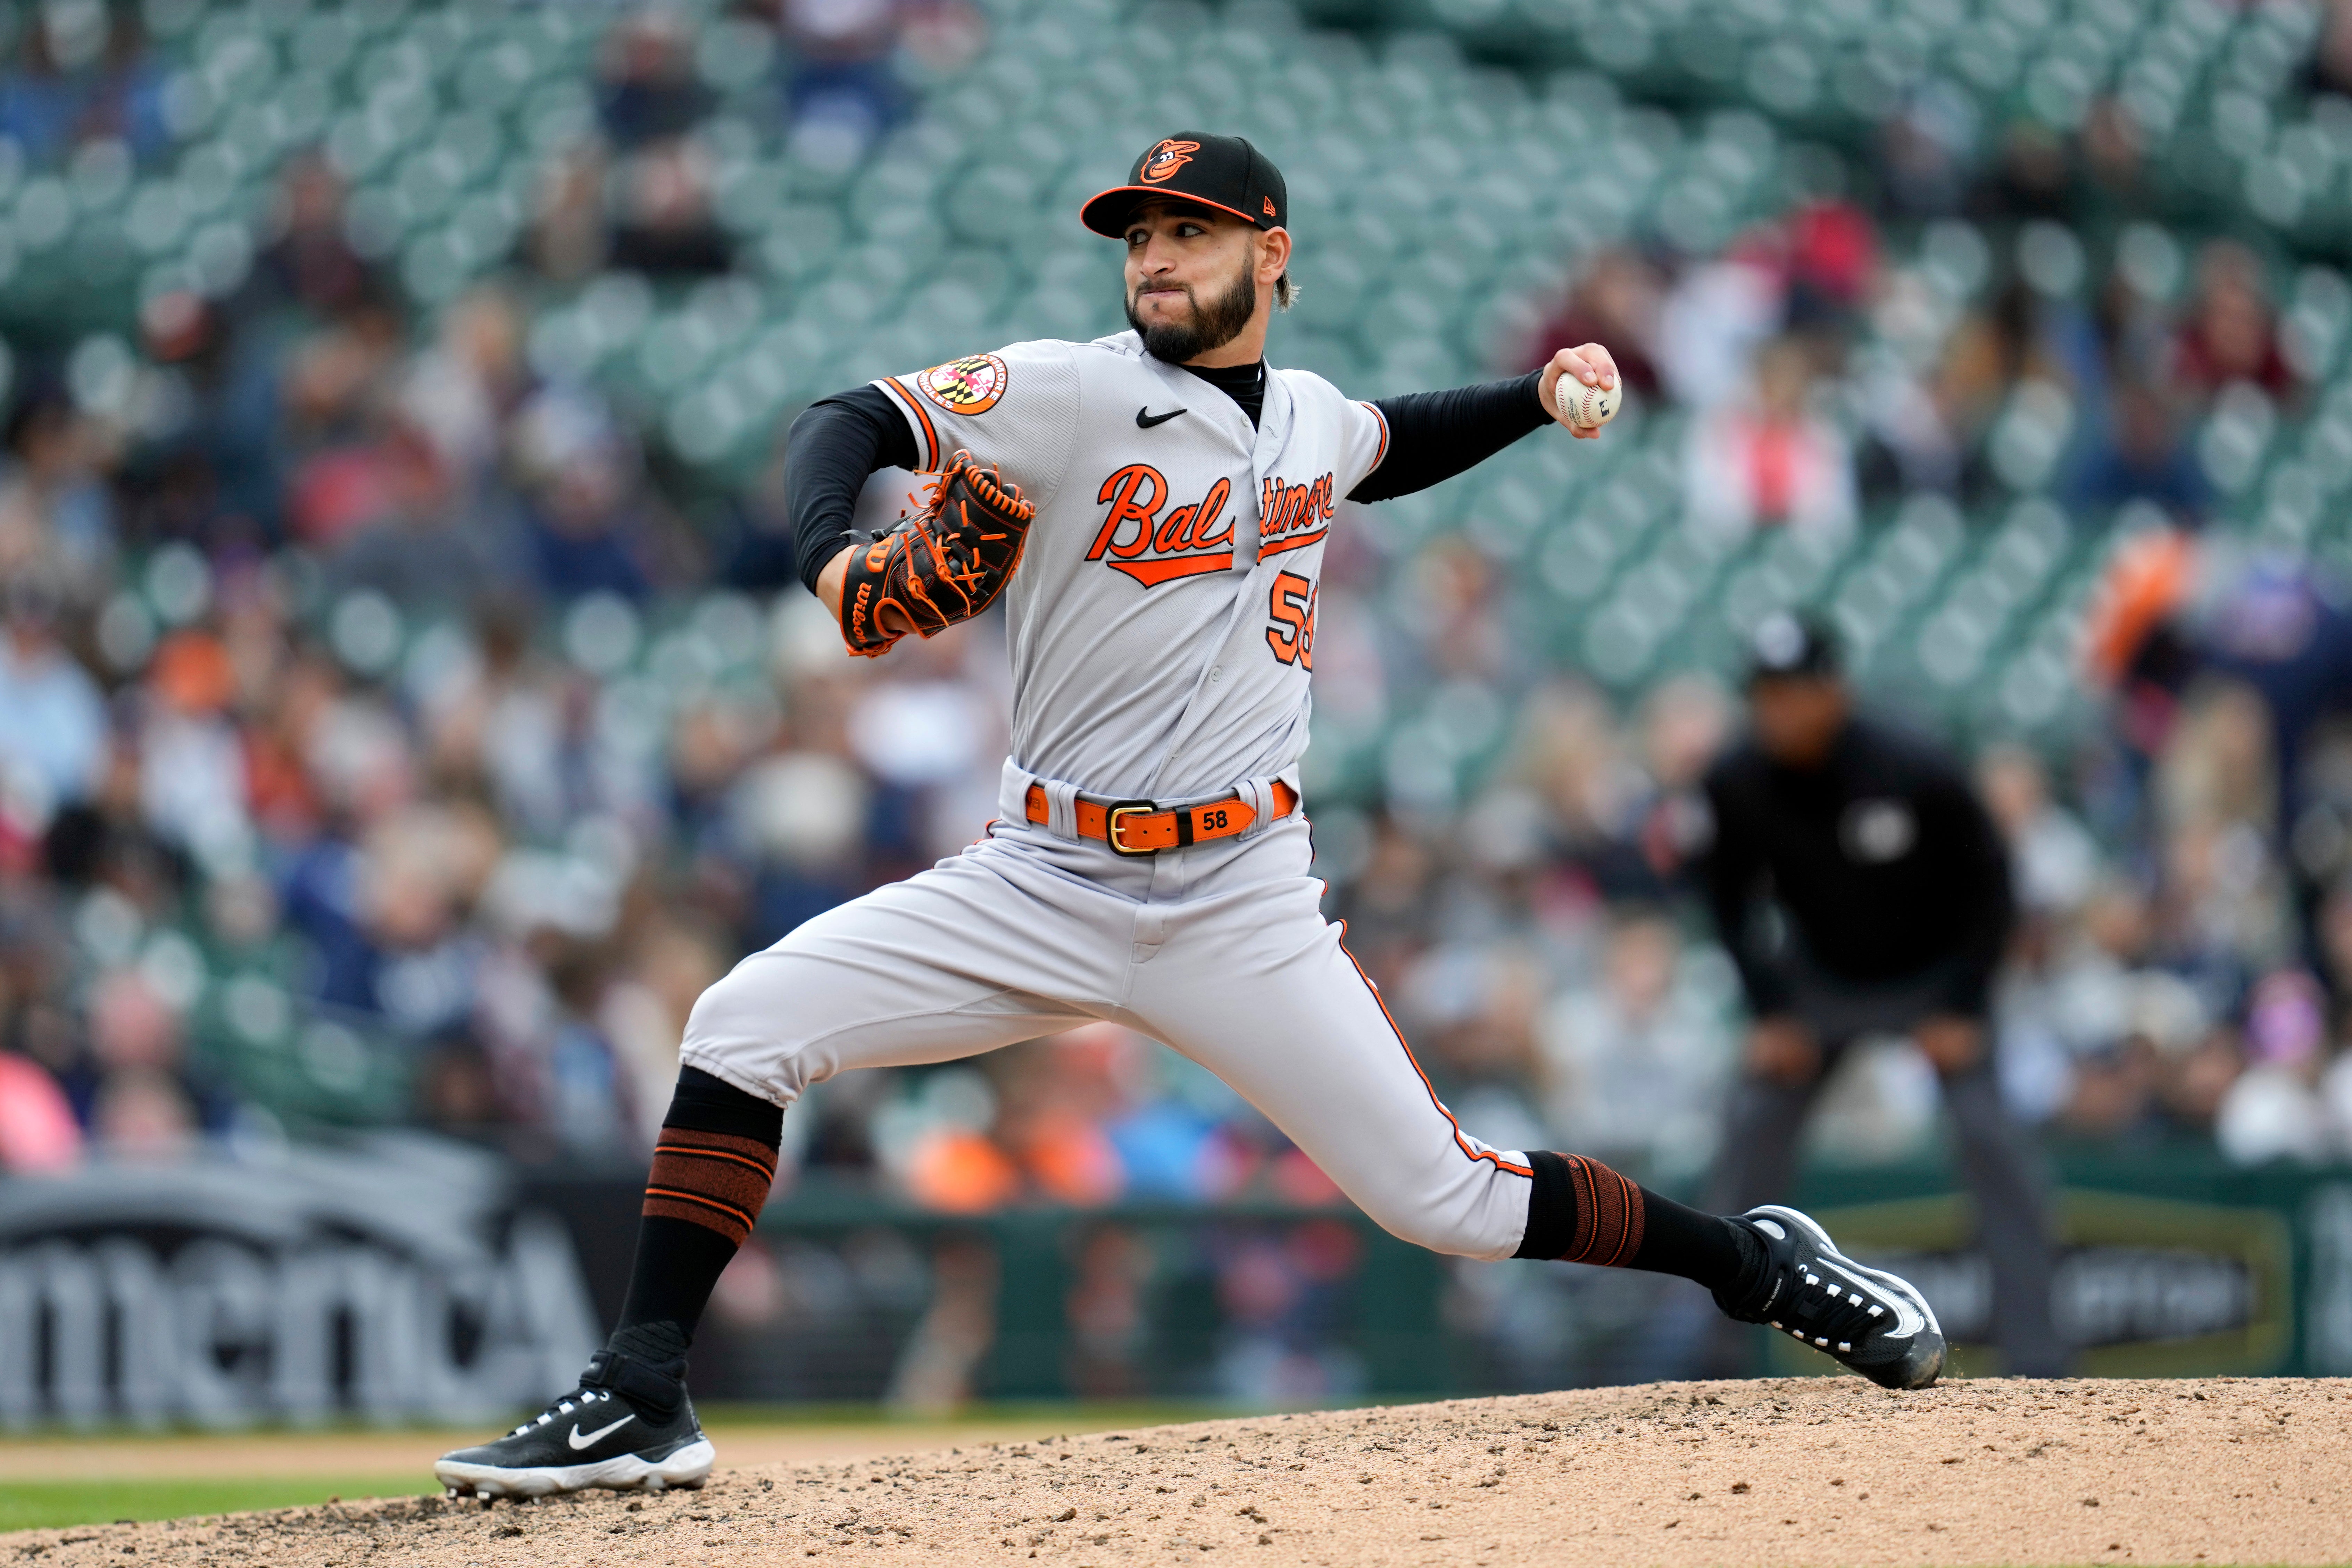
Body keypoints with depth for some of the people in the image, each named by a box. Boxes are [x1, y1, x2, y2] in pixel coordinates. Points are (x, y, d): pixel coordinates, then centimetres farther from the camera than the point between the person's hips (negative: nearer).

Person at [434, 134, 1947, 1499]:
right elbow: (851, 423, -15)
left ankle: (1754, 1262, 19)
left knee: (1443, 1199, -4)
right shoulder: (1073, 395, -5)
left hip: (1243, 910, 1)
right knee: (743, 1028, -16)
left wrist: (1539, 396, 19)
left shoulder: (1313, 419, 9)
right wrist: (834, 554, -35)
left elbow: (1397, 444, 34)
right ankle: (644, 1404, -12)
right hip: (1042, 885, -1)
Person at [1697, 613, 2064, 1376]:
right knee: (1753, 1125, -5)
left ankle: (2036, 1361, -14)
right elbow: (1730, 898, -1)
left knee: (1990, 1134, -16)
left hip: (1932, 977, -4)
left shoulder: (1914, 774, -30)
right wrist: (1770, 1011, -9)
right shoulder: (1737, 784, -19)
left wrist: (1961, 1008, -18)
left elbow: (1988, 883, -16)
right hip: (1820, 981, 4)